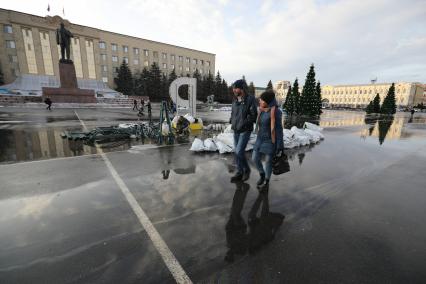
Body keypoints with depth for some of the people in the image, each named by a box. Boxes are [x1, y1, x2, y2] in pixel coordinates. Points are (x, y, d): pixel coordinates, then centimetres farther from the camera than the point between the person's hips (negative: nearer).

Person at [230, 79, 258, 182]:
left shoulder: (251, 99, -13)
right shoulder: (235, 100, 6)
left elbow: (253, 116, -14)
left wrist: (243, 124, -17)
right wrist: (232, 122, 0)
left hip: (245, 131, -6)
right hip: (236, 131, 6)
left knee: (239, 152, -12)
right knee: (237, 153, 9)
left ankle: (246, 169, 14)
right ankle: (239, 173, 22)